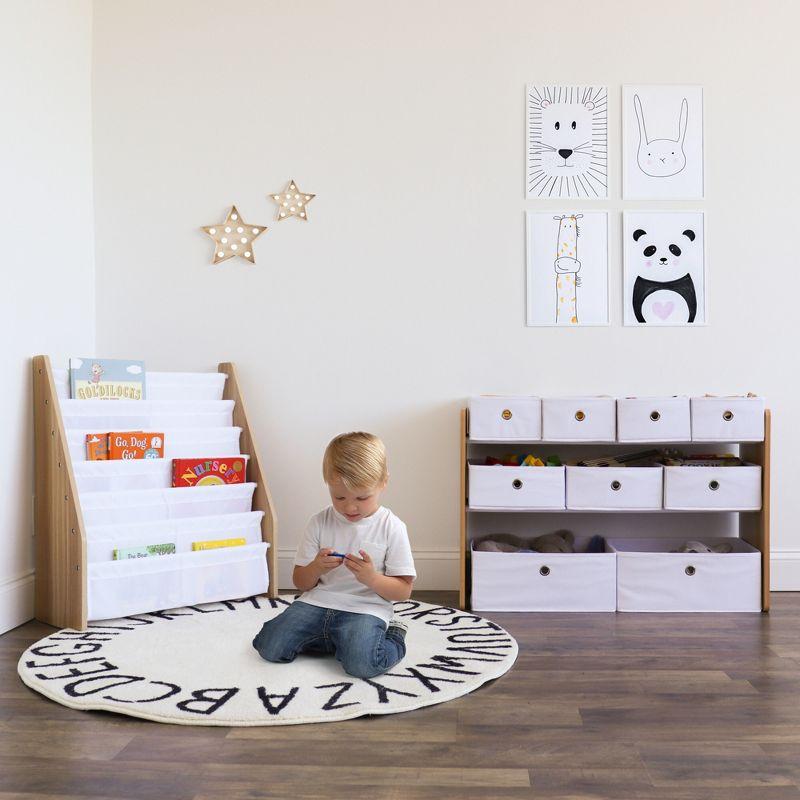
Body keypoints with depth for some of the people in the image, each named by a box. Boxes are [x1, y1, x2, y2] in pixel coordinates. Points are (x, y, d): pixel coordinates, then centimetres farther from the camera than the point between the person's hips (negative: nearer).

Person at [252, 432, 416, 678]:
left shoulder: (391, 528, -4)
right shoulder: (319, 522, 4)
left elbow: (404, 591, -2)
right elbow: (301, 582, 10)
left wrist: (372, 578, -22)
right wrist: (316, 568, -14)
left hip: (365, 609, -4)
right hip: (317, 602, 4)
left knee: (361, 663, -31)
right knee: (269, 648, -15)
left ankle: (391, 637, 3)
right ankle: (334, 639, 8)